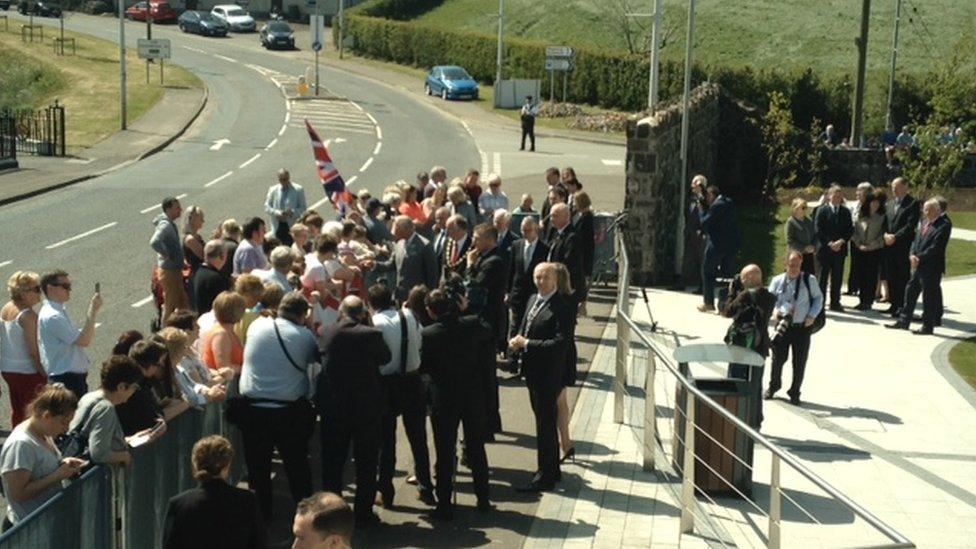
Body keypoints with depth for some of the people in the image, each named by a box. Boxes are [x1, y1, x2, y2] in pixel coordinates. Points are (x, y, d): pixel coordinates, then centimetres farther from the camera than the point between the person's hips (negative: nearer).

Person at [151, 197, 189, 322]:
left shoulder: (170, 224, 11)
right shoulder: (165, 225, -20)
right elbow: (154, 242, -36)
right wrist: (166, 255, -24)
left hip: (175, 270, 10)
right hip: (169, 271, -10)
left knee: (183, 302, 17)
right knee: (170, 306, 0)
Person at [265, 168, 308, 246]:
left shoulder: (298, 189, 1)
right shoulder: (273, 190, 7)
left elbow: (303, 207, 1)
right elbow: (267, 207, 7)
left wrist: (292, 212, -17)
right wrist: (278, 213, -12)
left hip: (292, 226, -3)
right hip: (278, 226, 3)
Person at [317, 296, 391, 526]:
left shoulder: (328, 333, -7)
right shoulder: (371, 334, -15)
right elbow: (386, 357, 0)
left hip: (333, 406, 2)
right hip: (366, 406, -2)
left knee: (332, 462, 13)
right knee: (366, 462, 9)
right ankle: (363, 513, 12)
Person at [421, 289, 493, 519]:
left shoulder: (428, 335, -16)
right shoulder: (473, 324, -9)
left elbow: (422, 367, -8)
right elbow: (490, 346, 5)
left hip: (444, 399, -3)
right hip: (474, 395, 3)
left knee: (445, 453, 6)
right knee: (476, 448, 17)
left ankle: (444, 505, 9)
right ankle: (483, 499, 25)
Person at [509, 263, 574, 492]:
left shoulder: (562, 306, -17)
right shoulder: (533, 300, 10)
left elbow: (560, 343, -23)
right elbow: (525, 329, 19)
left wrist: (527, 344, -20)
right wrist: (516, 341, -3)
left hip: (549, 373, -9)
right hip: (533, 370, 9)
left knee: (545, 424, -3)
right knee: (545, 422, 18)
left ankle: (545, 477, 5)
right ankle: (552, 471, 30)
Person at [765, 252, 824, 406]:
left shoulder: (809, 280, -4)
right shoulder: (778, 281, -1)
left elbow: (818, 298, 6)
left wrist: (812, 315, -6)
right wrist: (774, 312, -12)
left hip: (802, 327, -1)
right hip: (783, 325, 1)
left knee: (800, 362, 4)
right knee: (778, 358, 7)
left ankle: (795, 393, 21)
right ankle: (773, 386, 33)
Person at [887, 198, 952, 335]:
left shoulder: (944, 225, -13)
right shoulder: (925, 222, 12)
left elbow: (935, 247, -18)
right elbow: (916, 240, 13)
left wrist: (919, 258, -16)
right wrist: (913, 255, -4)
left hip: (932, 268, -8)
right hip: (918, 265, 8)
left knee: (929, 297, -1)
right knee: (910, 292, 12)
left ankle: (927, 326, 8)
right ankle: (903, 322, 22)